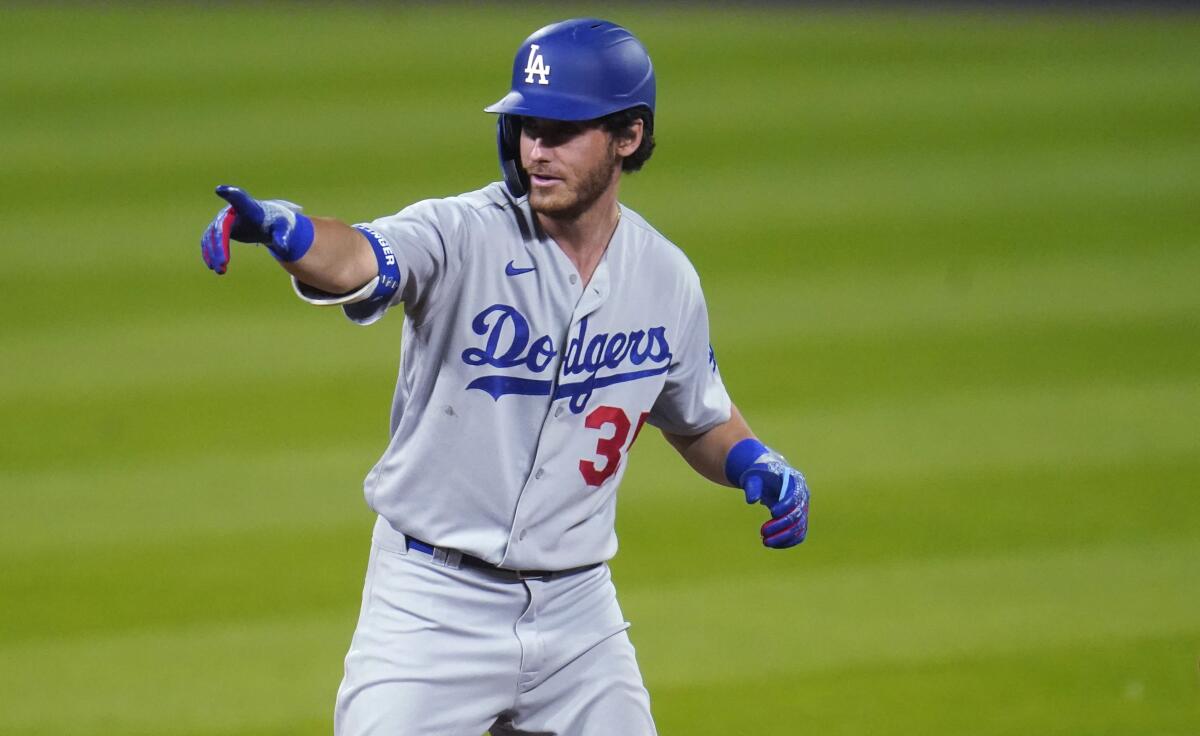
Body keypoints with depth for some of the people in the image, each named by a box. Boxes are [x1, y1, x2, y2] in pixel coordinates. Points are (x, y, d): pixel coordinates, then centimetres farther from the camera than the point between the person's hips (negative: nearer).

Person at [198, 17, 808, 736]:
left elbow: (701, 421, 19)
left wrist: (757, 464, -3)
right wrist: (284, 229, -56)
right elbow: (360, 259, -35)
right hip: (433, 601, -4)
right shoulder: (463, 235, -13)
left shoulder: (666, 278, 3)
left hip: (578, 607, 4)